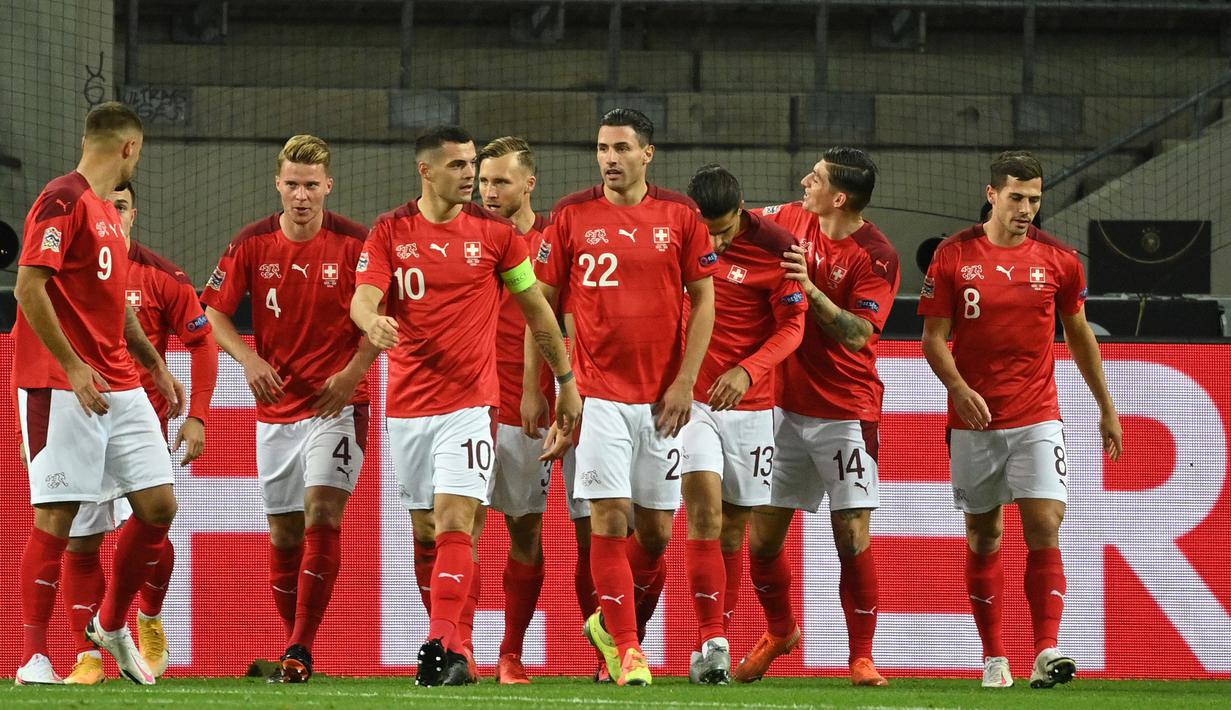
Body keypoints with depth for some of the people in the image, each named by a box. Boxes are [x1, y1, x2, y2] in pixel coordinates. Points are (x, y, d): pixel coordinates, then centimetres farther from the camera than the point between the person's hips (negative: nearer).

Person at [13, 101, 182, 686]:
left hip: (119, 387, 9)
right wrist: (74, 367, -21)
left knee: (158, 504, 4)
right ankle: (33, 657, -3)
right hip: (61, 388, -9)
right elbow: (28, 287, -19)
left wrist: (155, 366, 23)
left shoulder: (107, 213, 18)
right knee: (56, 516, -7)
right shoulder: (63, 202, -11)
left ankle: (112, 625, 21)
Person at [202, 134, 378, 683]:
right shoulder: (253, 242, 1)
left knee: (321, 518, -17)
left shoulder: (354, 243, -6)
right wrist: (249, 358, -11)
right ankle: (294, 649, 19)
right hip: (276, 407, 4)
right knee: (284, 534, 7)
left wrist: (351, 373, -15)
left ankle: (300, 651, -20)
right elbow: (213, 312, 5)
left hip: (336, 404, -4)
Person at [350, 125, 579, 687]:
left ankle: (441, 647, -24)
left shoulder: (494, 232, 1)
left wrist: (566, 381, 12)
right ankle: (449, 643, 20)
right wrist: (372, 321, -33)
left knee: (453, 523, -16)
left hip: (469, 402, -3)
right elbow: (363, 298, -9)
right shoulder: (389, 232, 3)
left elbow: (536, 309, 10)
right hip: (408, 404, 3)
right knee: (425, 533, 9)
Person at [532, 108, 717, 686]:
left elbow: (703, 301, 5)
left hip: (662, 398, 2)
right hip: (599, 394, -2)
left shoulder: (679, 215, 3)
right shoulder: (572, 215, 1)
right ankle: (627, 650, -3)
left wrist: (684, 382, -4)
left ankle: (611, 625, 27)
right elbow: (543, 306, 5)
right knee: (610, 519, -9)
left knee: (655, 531, 5)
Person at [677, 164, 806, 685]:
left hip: (749, 404, 1)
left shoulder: (775, 246, -8)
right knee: (704, 510, -16)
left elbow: (792, 326, -5)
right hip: (687, 397, -1)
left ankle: (716, 643, 17)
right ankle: (713, 643, -20)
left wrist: (747, 370, -21)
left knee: (732, 529, 6)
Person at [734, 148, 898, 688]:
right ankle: (779, 632, 31)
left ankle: (861, 657, 4)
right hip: (783, 405, 5)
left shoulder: (875, 256, -14)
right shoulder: (790, 220, 3)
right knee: (762, 537, 6)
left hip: (844, 414, -5)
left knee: (853, 538, -7)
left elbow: (858, 334, -21)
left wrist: (810, 288, -30)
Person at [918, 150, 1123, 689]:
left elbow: (1079, 334, 14)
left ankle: (1047, 653, -18)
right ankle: (994, 658, 15)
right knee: (983, 536, 6)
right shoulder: (953, 256, -2)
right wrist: (958, 387, -20)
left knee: (1044, 530, -13)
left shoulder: (1058, 259, 3)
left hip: (1038, 419, 0)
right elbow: (934, 337, -1)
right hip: (974, 421, 0)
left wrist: (1106, 408, 16)